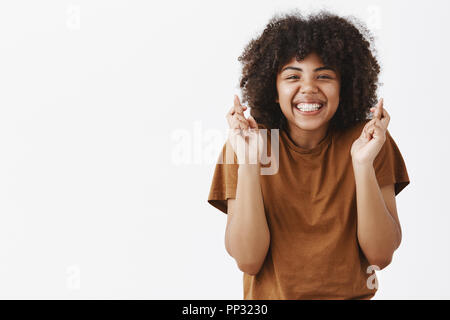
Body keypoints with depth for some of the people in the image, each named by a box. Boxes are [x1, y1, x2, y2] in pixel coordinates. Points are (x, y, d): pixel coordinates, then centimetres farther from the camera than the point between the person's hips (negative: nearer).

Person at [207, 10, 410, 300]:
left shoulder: (372, 141, -2)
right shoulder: (246, 144, -4)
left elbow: (381, 255, -7)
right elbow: (248, 261, -11)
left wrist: (363, 165, -18)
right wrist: (248, 165, -20)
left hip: (353, 293, 1)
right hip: (271, 295, 0)